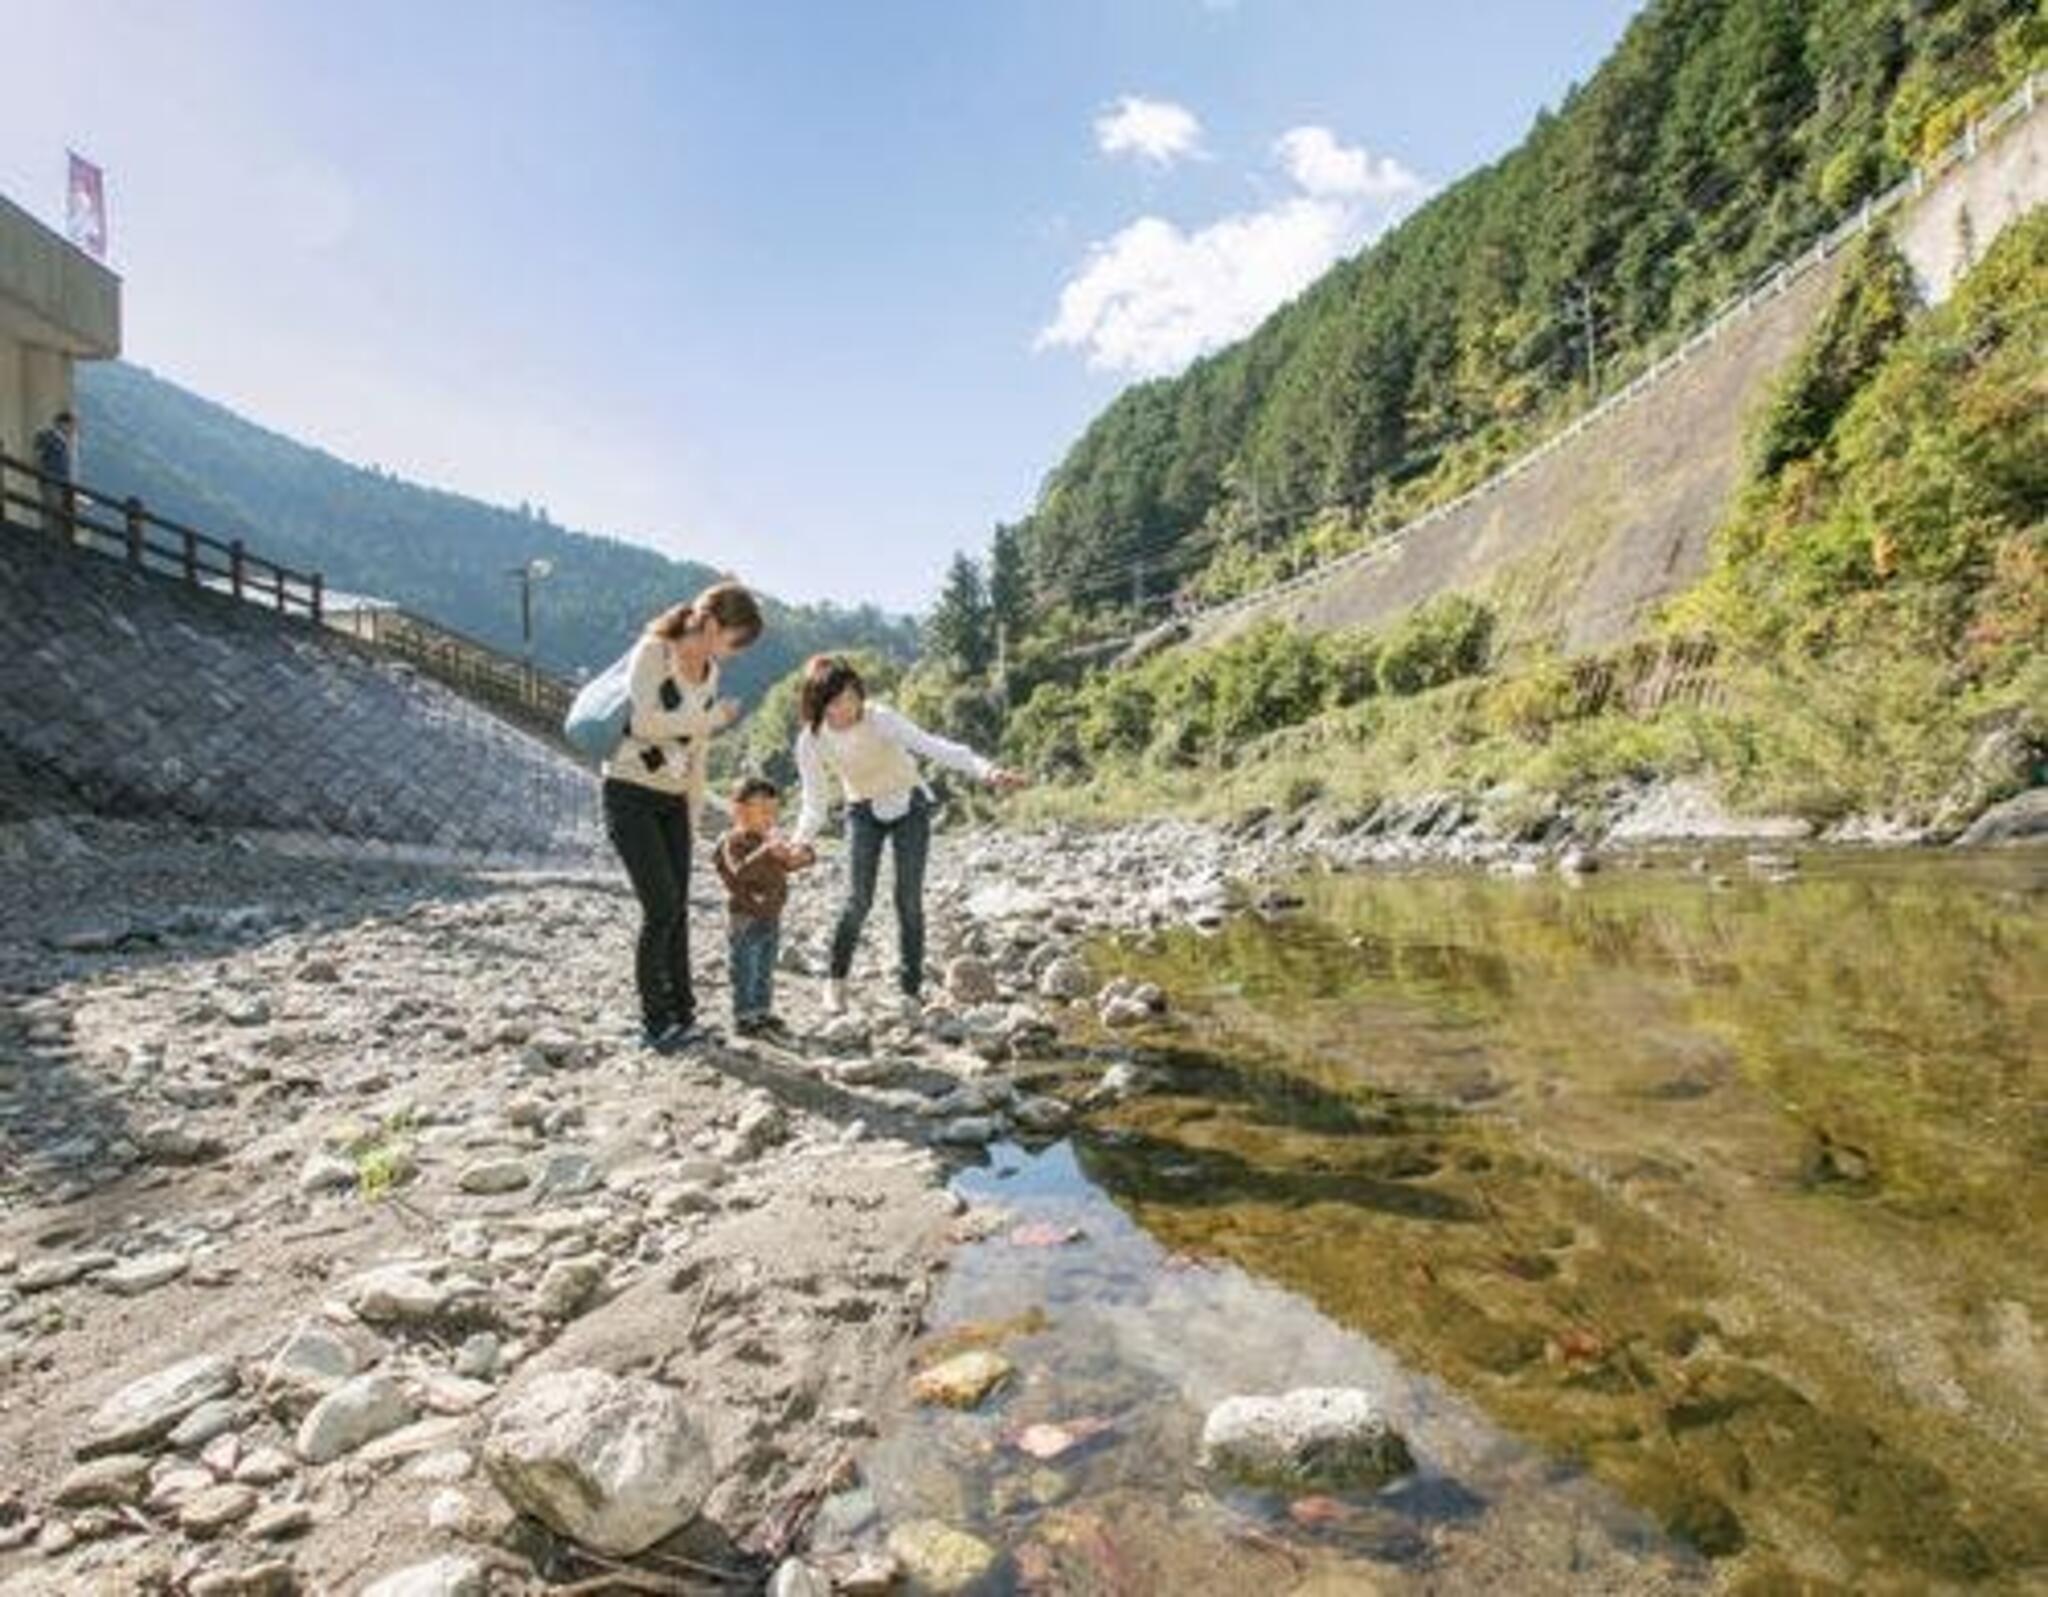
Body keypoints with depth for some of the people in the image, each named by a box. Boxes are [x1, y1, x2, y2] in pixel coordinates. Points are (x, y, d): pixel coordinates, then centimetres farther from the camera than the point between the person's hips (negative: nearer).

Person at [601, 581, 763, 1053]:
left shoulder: (710, 672, 10)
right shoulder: (653, 651, -10)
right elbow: (645, 722, -22)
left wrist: (694, 811, 14)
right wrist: (713, 718, -14)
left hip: (673, 800, 7)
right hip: (630, 794, -6)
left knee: (677, 911, 6)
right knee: (661, 908, -10)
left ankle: (681, 1015, 14)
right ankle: (655, 1023, 1)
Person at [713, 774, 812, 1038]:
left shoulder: (770, 840, 8)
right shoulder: (733, 843, -16)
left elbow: (787, 864, 11)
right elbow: (740, 872, -31)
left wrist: (799, 856, -14)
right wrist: (767, 852, -43)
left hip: (771, 917, 8)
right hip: (745, 919, -8)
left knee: (765, 971, 17)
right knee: (745, 972, 0)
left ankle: (763, 1013, 27)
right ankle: (744, 1017, 9)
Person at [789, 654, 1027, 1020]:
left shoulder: (880, 718, -28)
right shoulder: (811, 742, -18)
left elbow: (932, 746, -39)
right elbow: (814, 805, -12)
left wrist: (987, 770, -52)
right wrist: (800, 840, -32)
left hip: (909, 806, -1)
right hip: (864, 813, 2)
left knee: (909, 900, -7)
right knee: (858, 898, -11)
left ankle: (911, 992, 6)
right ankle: (836, 980, 12)